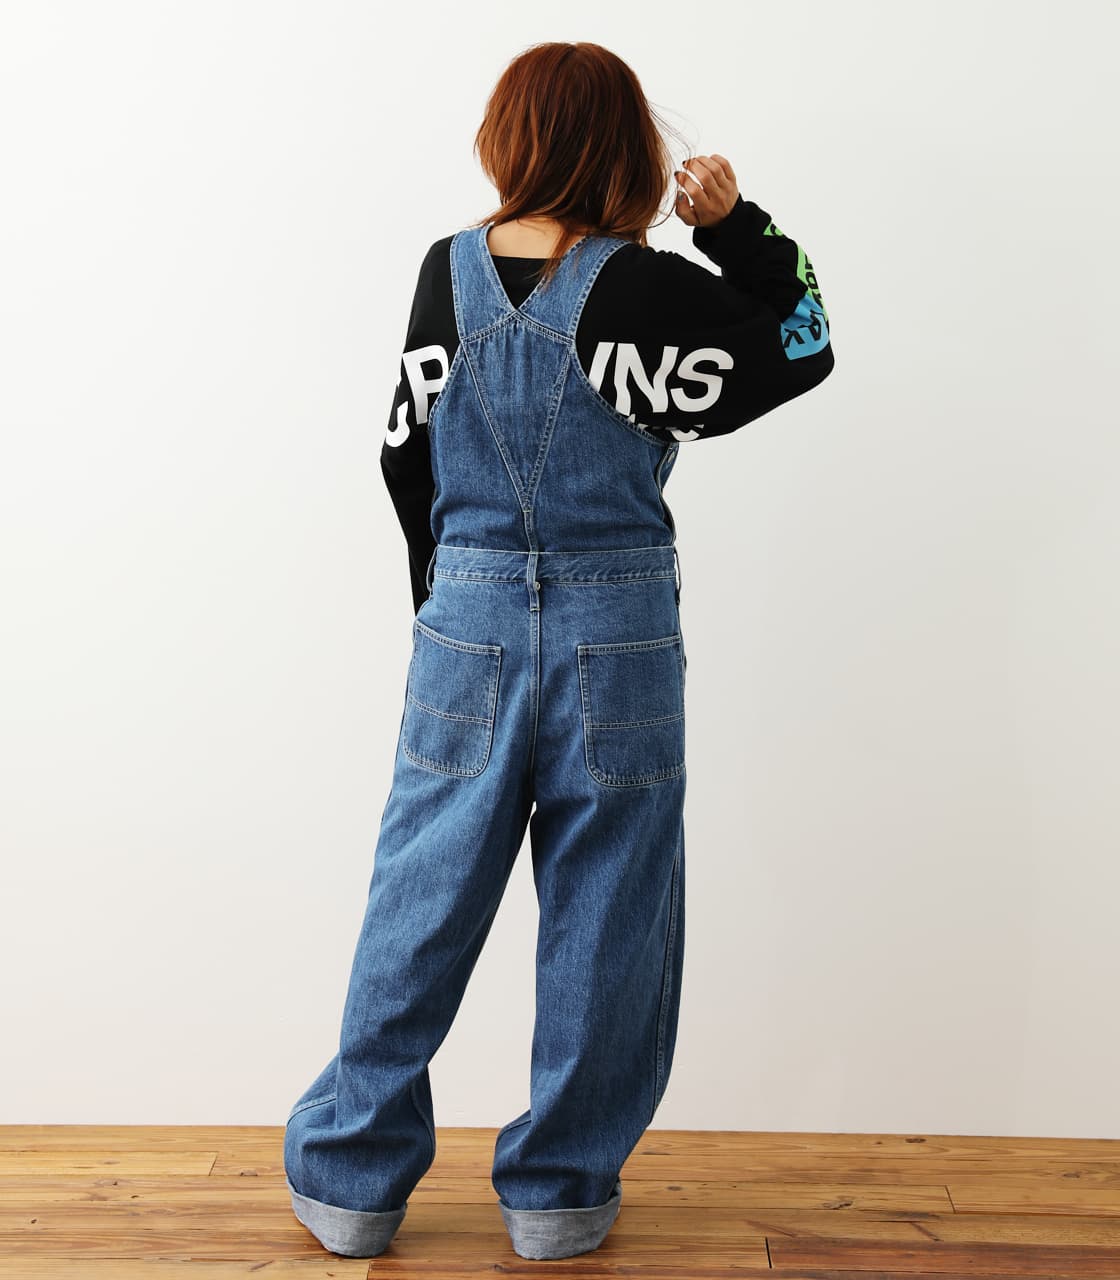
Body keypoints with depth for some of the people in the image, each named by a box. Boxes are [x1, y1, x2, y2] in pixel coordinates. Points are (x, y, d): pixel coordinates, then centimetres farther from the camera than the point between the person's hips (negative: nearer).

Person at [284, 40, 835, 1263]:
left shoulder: (447, 272, 3)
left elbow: (408, 458, 9)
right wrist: (737, 228, 7)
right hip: (618, 635, -3)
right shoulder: (643, 288, -8)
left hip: (468, 623, 3)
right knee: (603, 919, 10)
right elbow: (802, 347, 3)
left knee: (419, 910, 11)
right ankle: (560, 1191, 22)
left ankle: (351, 1181, 22)